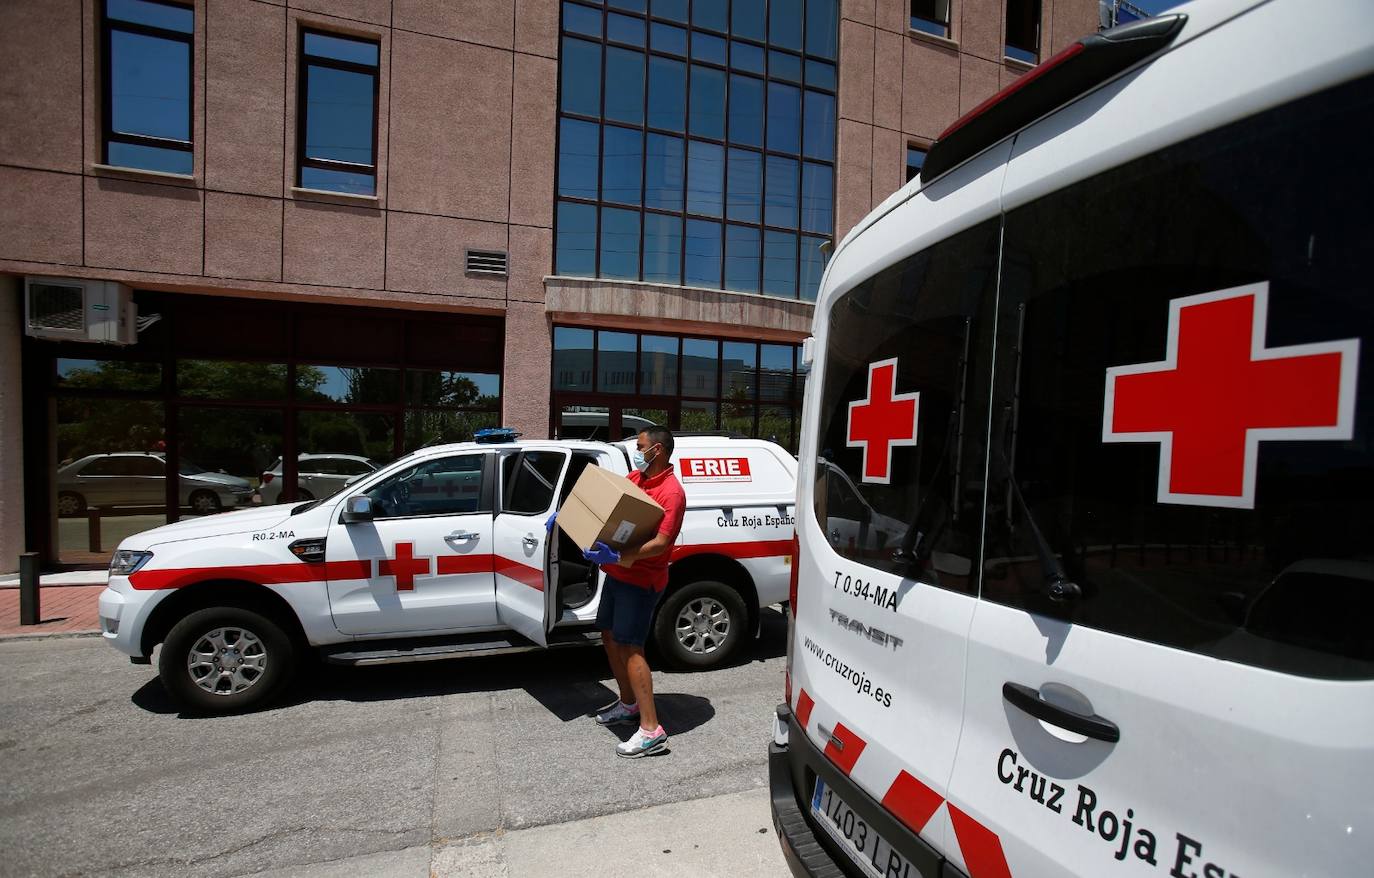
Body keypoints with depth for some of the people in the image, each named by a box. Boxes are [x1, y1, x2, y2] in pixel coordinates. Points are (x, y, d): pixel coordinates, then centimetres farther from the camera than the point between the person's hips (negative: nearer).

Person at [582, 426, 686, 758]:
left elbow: (661, 543, -28)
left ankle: (651, 731, -6)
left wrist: (618, 557, -38)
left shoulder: (671, 491, -19)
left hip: (641, 579, -9)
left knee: (630, 648, -11)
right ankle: (629, 704, 33)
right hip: (618, 573, 9)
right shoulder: (635, 478, 8)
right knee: (610, 637, 17)